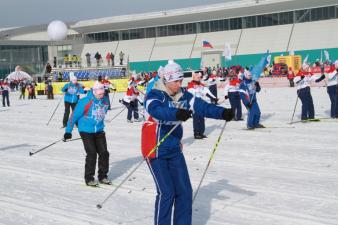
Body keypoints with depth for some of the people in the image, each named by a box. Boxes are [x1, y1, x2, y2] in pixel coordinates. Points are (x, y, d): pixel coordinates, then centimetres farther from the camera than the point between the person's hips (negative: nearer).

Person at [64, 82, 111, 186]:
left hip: (99, 131, 6)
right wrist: (68, 131, -9)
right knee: (92, 154, -11)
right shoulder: (85, 102, -16)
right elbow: (74, 115, -11)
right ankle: (89, 178, 2)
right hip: (86, 131, -6)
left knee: (104, 153, 2)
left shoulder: (104, 102, 2)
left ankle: (102, 176, 18)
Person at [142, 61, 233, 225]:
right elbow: (157, 110, -37)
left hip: (175, 149, 6)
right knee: (166, 193, -8)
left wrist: (222, 113, -24)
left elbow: (202, 106, -8)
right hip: (156, 150, -6)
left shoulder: (183, 95, 1)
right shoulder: (154, 95, -16)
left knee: (185, 190, 7)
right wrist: (177, 114, -54)